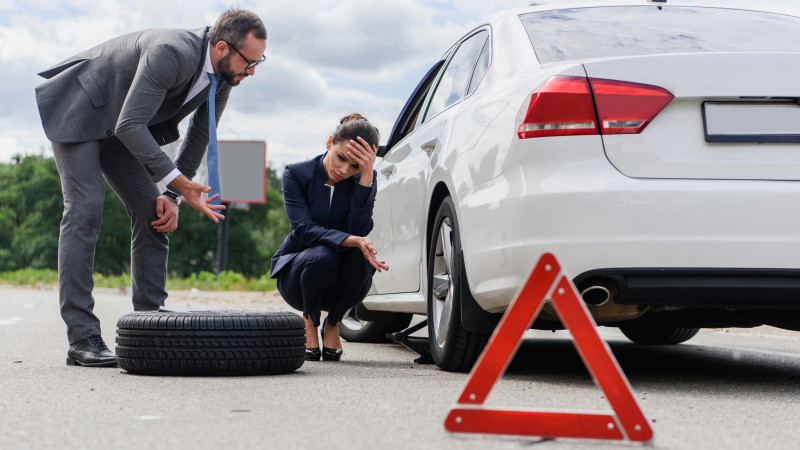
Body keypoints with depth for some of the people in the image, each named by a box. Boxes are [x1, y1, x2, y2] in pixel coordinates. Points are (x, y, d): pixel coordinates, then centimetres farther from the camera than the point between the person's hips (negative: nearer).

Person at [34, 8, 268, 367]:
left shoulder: (223, 74, -10)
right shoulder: (171, 54, -36)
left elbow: (200, 135, 3)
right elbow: (130, 126, -36)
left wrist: (172, 196, -4)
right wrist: (179, 183, -38)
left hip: (120, 127, 8)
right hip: (77, 110, -8)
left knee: (153, 213, -2)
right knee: (84, 210, -18)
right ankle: (82, 339, -19)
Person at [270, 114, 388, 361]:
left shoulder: (363, 180, -7)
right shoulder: (296, 174, -12)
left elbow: (359, 230, -24)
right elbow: (304, 230, -25)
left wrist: (367, 175, -28)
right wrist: (352, 240, -41)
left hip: (345, 283, 2)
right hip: (296, 273, -2)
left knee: (358, 253, -32)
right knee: (322, 256, -35)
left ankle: (333, 324, -6)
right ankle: (310, 321, -5)